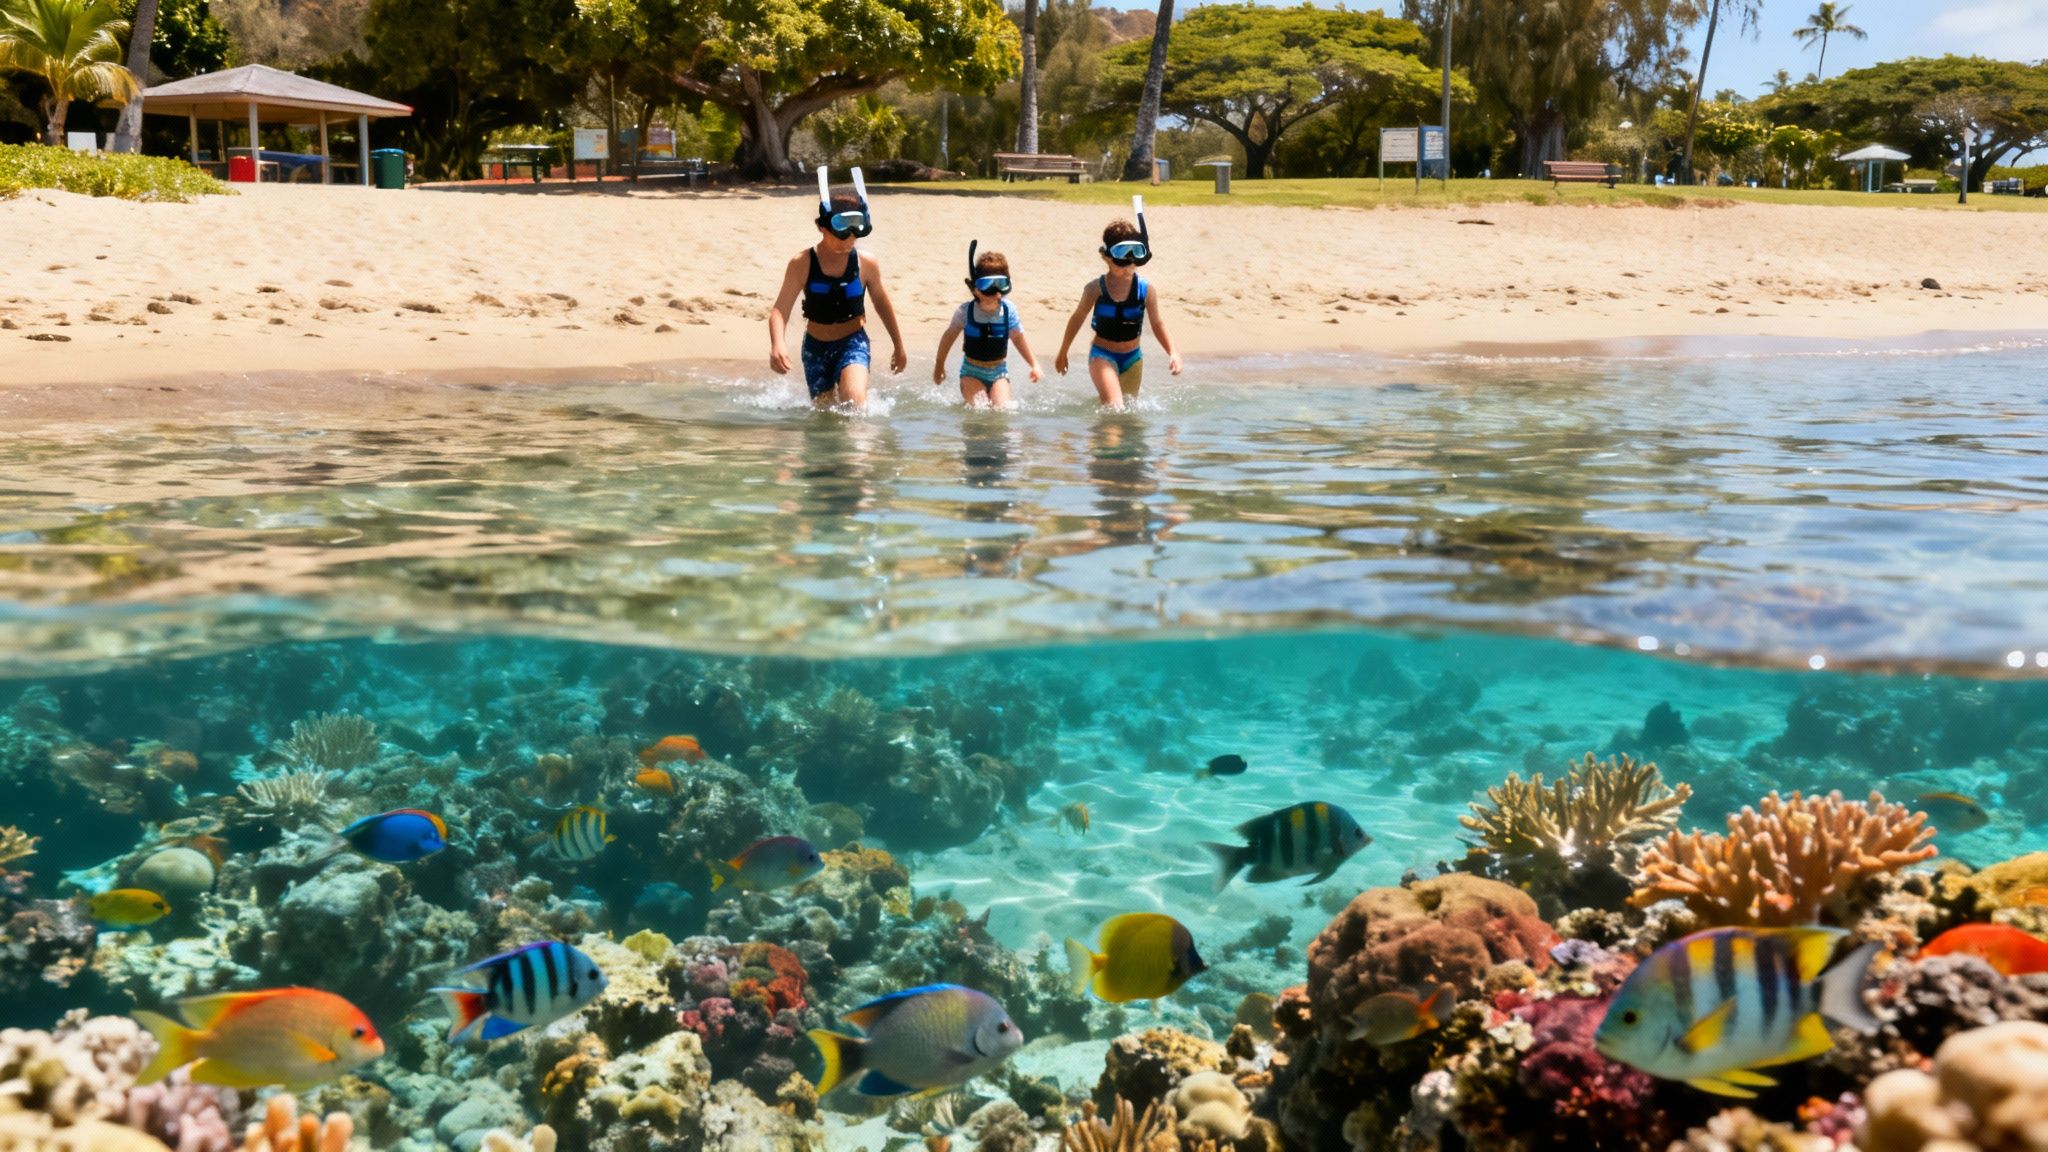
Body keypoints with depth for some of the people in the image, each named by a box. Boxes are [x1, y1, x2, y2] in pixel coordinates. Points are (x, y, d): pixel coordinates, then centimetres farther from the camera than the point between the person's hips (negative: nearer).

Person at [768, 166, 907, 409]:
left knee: (855, 399, -28)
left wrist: (898, 345, 19)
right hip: (816, 346, 1)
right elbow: (780, 310, -16)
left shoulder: (866, 264, -8)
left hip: (853, 343, -1)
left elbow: (882, 303, 9)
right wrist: (778, 343, -37)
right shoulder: (802, 264, -12)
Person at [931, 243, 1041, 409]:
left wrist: (1034, 365, 6)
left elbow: (1018, 338, 5)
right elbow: (949, 336, 1)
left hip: (998, 371, 2)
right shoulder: (967, 311, -15)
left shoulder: (1008, 310, -11)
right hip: (972, 371, -2)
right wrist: (939, 366, 10)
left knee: (1003, 408, -12)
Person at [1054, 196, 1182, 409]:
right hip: (1103, 355, -4)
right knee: (1114, 408, -23)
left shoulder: (1147, 290, -9)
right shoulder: (1096, 289, -13)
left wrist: (1172, 352, -8)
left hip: (1133, 357, 4)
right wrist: (1062, 354, 11)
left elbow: (1157, 323, 4)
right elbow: (1077, 319, 2)